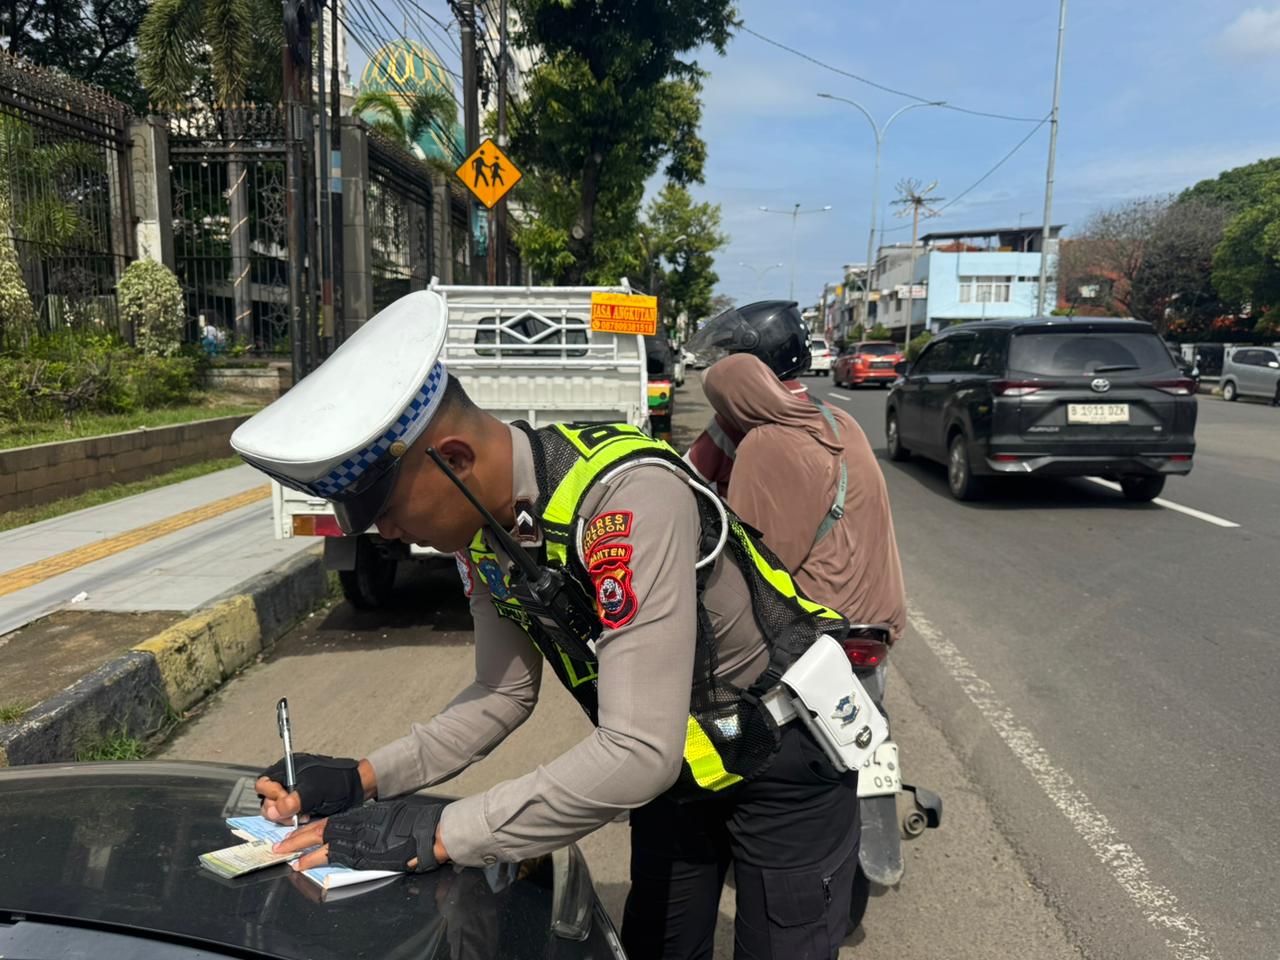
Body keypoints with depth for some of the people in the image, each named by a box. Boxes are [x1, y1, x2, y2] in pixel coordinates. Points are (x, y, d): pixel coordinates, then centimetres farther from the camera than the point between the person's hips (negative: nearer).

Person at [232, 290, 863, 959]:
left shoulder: (629, 495, -37)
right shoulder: (482, 524, -10)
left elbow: (639, 752, -37)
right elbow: (505, 693, 2)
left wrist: (437, 835, -31)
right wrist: (363, 780, -10)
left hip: (785, 757, -6)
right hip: (678, 762, 7)